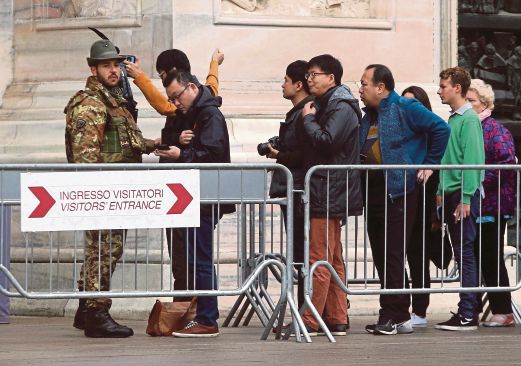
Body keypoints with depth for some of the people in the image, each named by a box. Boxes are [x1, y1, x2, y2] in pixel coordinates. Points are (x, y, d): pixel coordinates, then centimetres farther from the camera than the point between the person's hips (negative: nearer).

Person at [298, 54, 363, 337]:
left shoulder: (341, 108, -12)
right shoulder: (328, 105, 19)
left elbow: (326, 140, -25)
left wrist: (308, 119, -12)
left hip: (329, 194, -11)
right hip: (326, 194, 11)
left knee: (319, 259, -10)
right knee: (333, 260, 12)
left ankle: (310, 321, -11)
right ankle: (337, 320, 15)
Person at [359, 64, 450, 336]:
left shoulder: (406, 108, -8)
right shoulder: (369, 116, 17)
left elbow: (441, 129, -14)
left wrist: (429, 164, -11)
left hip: (399, 191, -9)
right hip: (374, 192, 9)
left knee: (392, 255, -9)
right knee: (381, 257, 8)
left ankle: (395, 317, -6)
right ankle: (395, 316, 14)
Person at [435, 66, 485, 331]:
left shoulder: (469, 119, -10)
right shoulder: (453, 119, 16)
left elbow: (472, 160, -16)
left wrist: (466, 199, -20)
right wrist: (441, 192, 17)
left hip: (464, 194, -9)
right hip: (451, 195, 9)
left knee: (465, 253, -8)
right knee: (461, 253, 9)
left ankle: (467, 315, -9)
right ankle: (466, 311, 12)